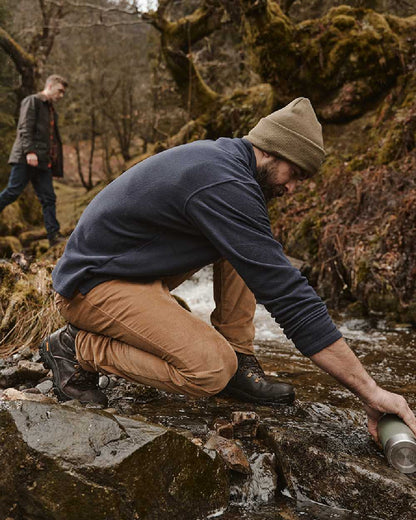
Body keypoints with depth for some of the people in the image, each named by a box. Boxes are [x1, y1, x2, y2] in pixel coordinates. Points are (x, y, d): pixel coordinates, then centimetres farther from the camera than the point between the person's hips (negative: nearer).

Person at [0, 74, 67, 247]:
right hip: (26, 159, -8)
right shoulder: (32, 101, 1)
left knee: (48, 198, 1)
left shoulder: (51, 109, 25)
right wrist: (29, 151, -23)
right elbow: (25, 128, -11)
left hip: (43, 161, 8)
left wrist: (55, 165, 19)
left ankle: (54, 235, -1)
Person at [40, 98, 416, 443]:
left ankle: (239, 363, 4)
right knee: (211, 369, -24)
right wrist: (369, 391, -24)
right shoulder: (226, 186, -25)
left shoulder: (217, 155, 6)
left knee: (243, 249, 5)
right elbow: (287, 294, -29)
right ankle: (76, 349, -8)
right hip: (91, 285, -10)